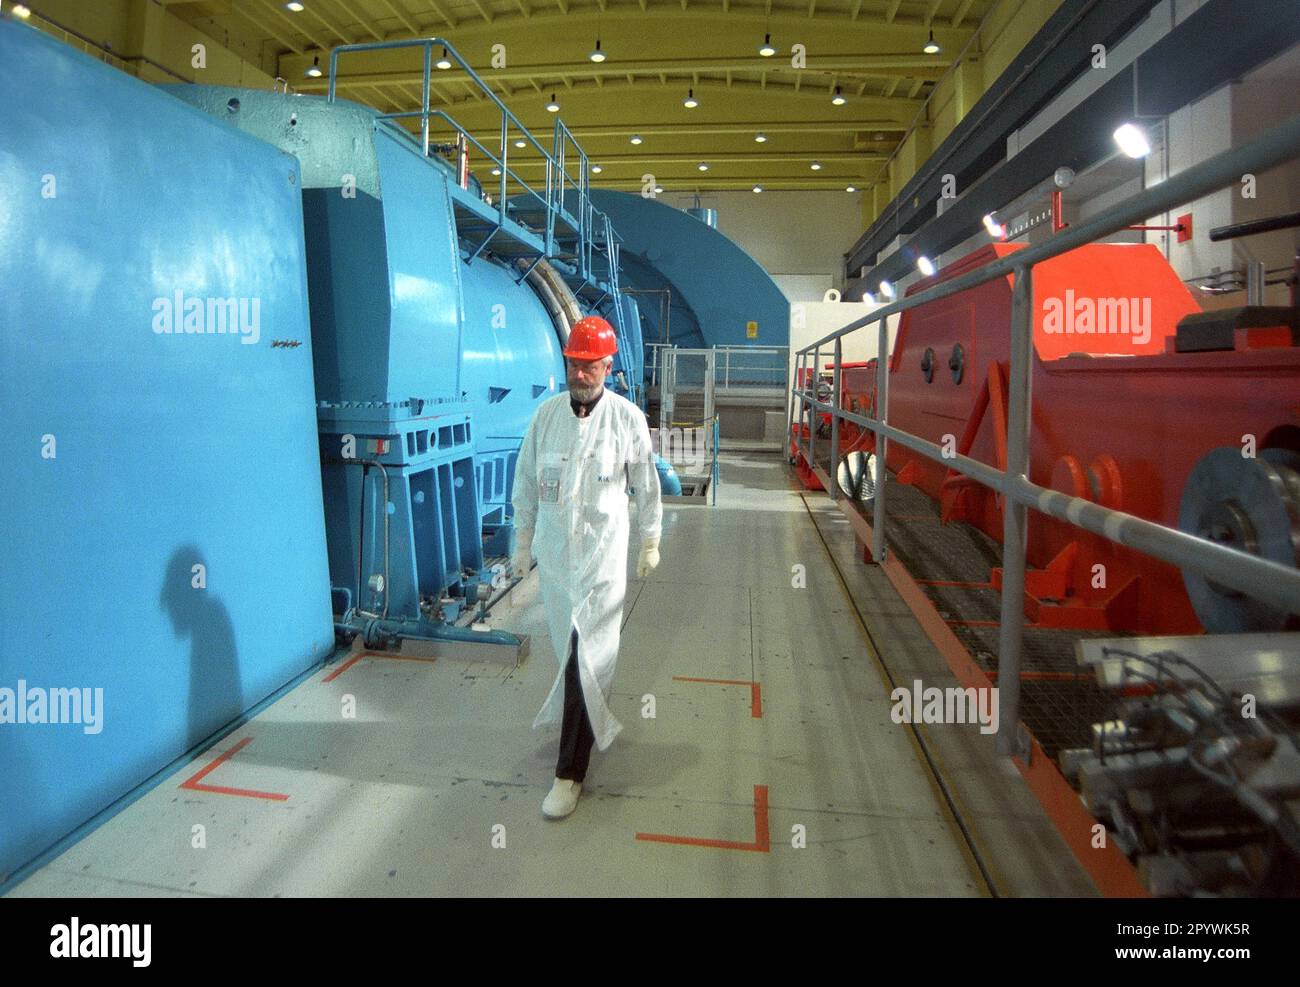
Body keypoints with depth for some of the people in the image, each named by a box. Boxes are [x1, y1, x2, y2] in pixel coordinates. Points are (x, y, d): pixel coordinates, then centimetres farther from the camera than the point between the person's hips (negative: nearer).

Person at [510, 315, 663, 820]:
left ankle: (571, 771, 2)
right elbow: (526, 481, 9)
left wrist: (651, 543, 7)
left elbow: (646, 486, 2)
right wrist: (523, 541, 11)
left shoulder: (627, 418, -8)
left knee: (586, 654, -6)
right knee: (570, 646, 17)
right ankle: (592, 723, 43)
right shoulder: (547, 413, 0)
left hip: (602, 552, -4)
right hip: (553, 550, 4)